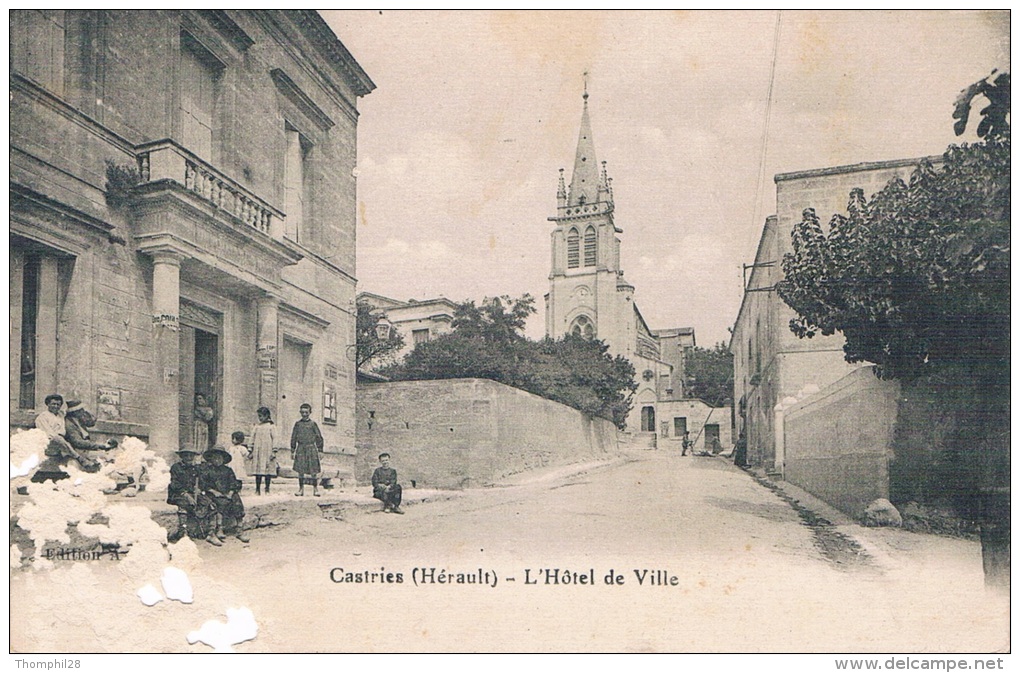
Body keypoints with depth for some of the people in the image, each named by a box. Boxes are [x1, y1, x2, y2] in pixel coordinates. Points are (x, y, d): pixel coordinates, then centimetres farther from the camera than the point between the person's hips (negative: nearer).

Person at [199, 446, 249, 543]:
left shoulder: (227, 470, 21)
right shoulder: (204, 468, 12)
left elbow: (235, 483, 14)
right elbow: (202, 484, 1)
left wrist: (231, 492, -6)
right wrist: (214, 491, -11)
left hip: (227, 495, 3)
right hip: (212, 495, -3)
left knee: (237, 503, -25)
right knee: (222, 502, -34)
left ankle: (239, 530, -22)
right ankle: (219, 529, -33)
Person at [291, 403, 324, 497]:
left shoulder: (313, 424, 3)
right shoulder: (298, 424, 8)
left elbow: (319, 437, 4)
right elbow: (293, 437, 11)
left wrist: (320, 450, 1)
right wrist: (293, 450, 7)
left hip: (311, 448, -2)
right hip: (300, 448, 2)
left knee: (313, 470, -1)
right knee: (300, 470, 2)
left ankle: (315, 489, 8)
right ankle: (301, 489, 12)